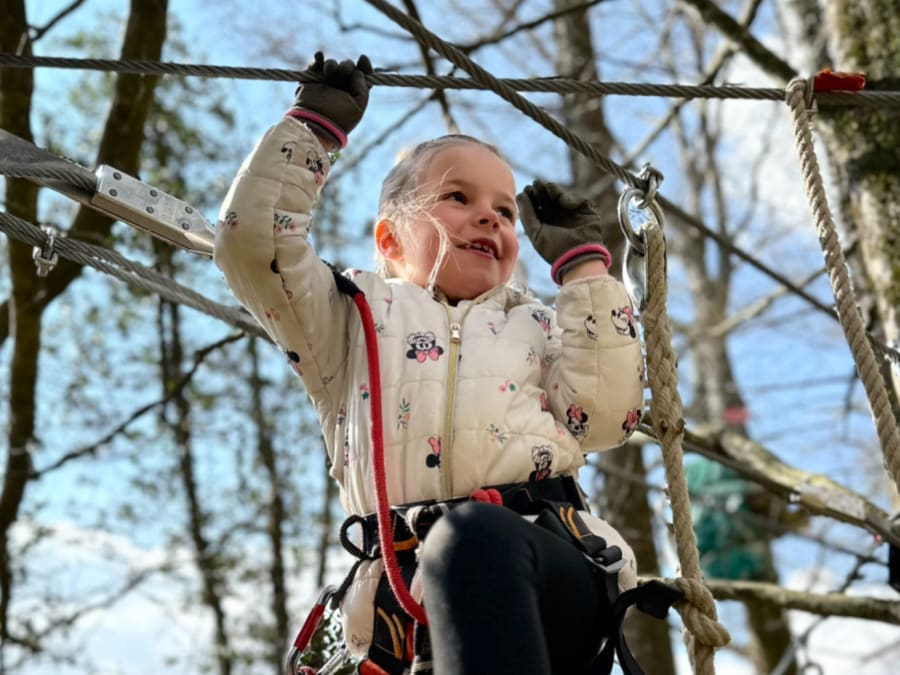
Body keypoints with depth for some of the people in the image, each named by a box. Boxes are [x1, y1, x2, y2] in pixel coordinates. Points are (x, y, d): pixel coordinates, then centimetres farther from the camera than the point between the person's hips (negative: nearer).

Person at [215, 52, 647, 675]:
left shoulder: (538, 325, 30)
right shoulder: (354, 313, 27)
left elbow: (606, 416, 11)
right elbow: (252, 239, 14)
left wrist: (585, 264, 17)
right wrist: (314, 124, 22)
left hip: (551, 567, 1)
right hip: (405, 595, 0)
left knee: (474, 534, -39)